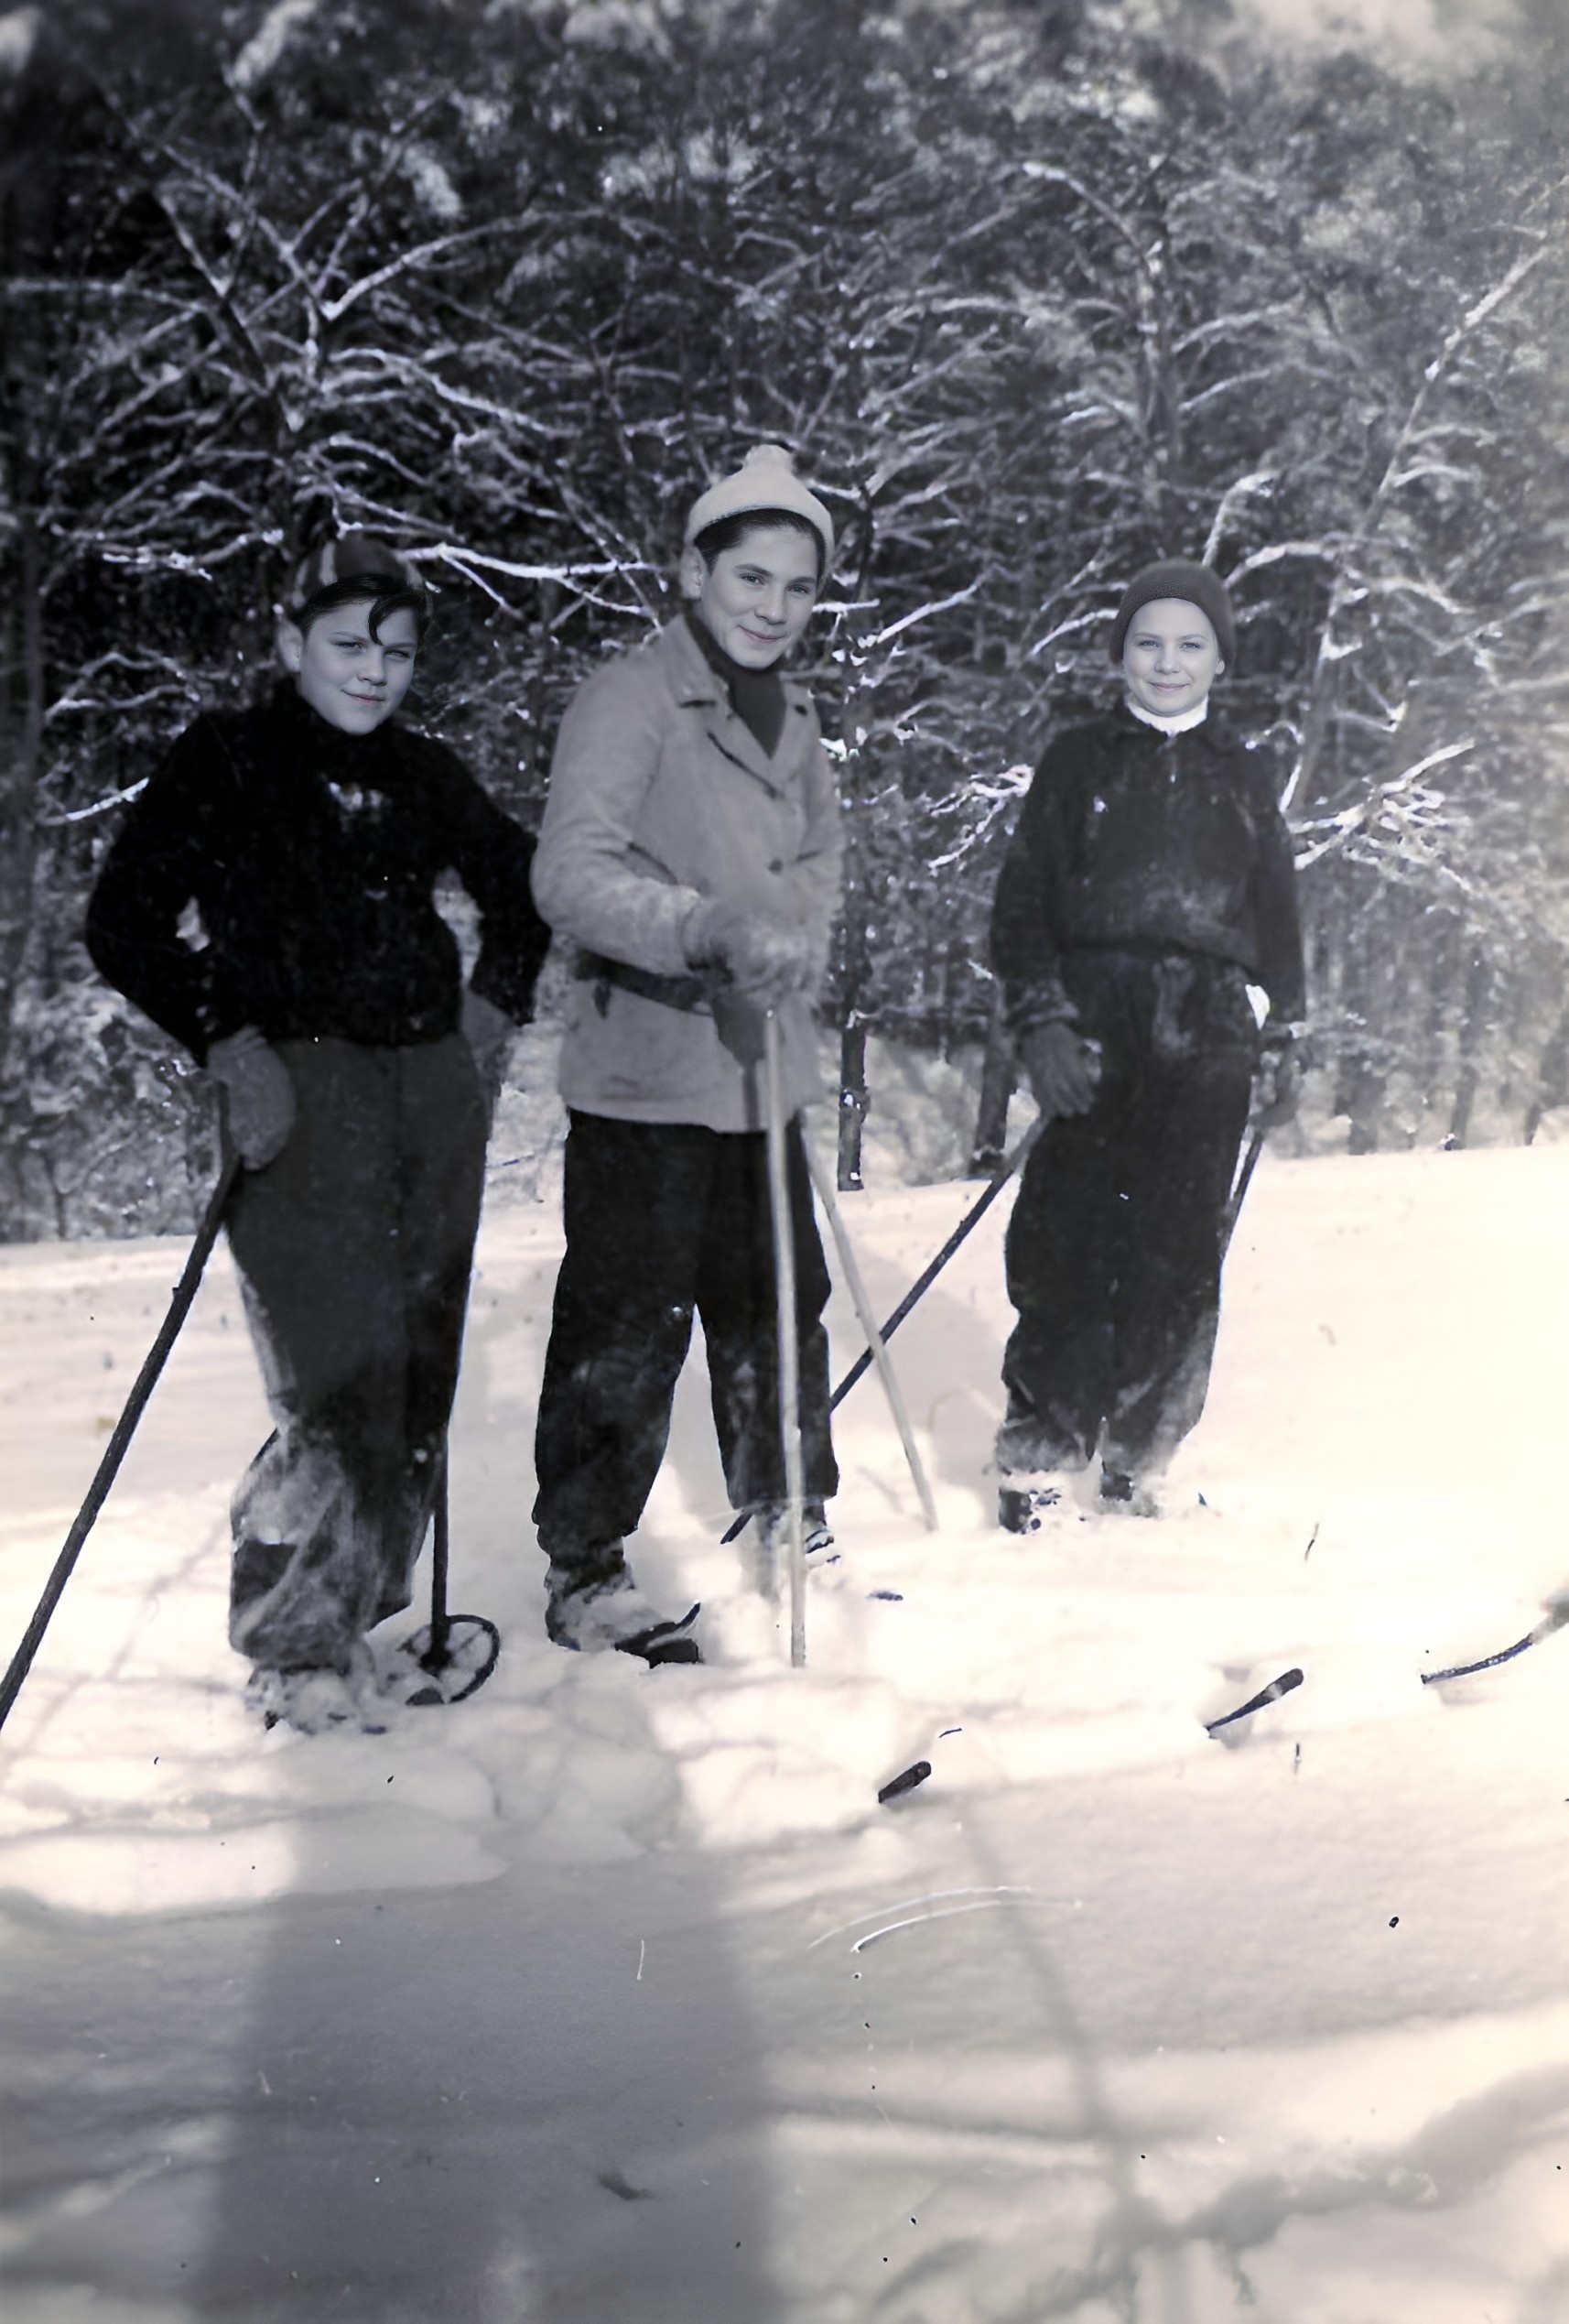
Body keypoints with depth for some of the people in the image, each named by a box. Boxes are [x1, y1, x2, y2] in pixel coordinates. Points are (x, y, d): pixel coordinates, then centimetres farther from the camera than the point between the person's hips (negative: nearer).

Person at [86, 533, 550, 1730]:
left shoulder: (425, 773, 13)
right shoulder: (226, 759, 0)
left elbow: (522, 883, 29)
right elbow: (125, 923, -4)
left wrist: (495, 1002, 14)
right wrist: (228, 1041, -13)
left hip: (433, 1081, 5)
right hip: (298, 1084, -5)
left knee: (419, 1371, 5)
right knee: (344, 1378, -13)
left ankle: (340, 1604, 19)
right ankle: (300, 1643, 0)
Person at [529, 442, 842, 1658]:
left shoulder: (794, 721, 15)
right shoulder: (630, 700, -11)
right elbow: (571, 873, -23)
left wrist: (788, 947, -2)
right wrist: (717, 929, -37)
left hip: (762, 1072, 7)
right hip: (646, 1072, -7)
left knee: (779, 1316, 16)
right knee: (627, 1331, -3)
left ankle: (792, 1534, 33)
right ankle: (584, 1573, 10)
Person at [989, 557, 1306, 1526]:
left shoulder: (1244, 773, 16)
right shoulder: (1079, 759, 9)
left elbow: (1277, 917, 20)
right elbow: (1024, 900, 5)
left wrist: (1281, 1044, 15)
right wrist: (1041, 1022, -7)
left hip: (1206, 1030, 2)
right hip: (1096, 1018, -2)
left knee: (1179, 1251, -2)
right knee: (1072, 1237, -9)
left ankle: (1139, 1455, 8)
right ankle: (1041, 1452, -2)